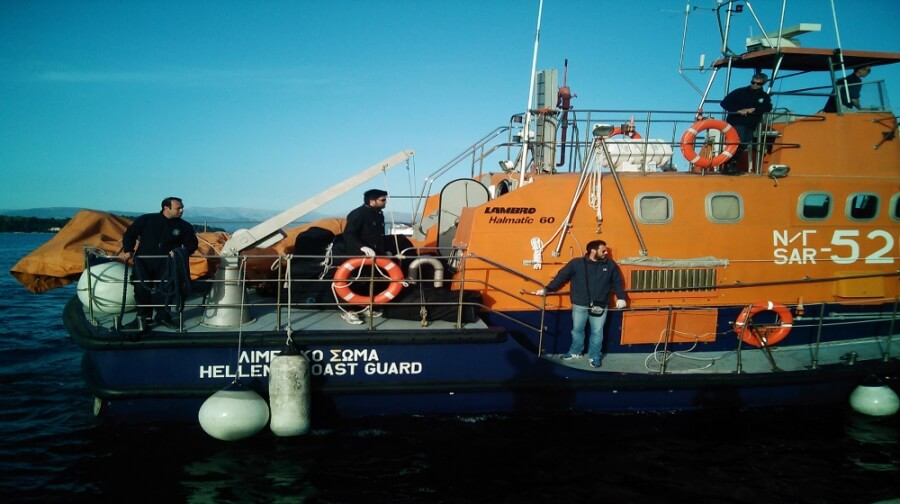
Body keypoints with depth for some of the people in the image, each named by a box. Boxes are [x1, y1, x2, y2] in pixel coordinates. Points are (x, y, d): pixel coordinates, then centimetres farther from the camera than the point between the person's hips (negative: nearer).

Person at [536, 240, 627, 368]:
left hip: (600, 306, 1)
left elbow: (617, 282, 8)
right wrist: (547, 289, -4)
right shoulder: (576, 263, -9)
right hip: (580, 305, 0)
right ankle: (575, 352, 35)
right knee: (577, 329, 15)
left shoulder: (610, 264, -2)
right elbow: (561, 276, -3)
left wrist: (621, 298, -2)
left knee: (597, 332, 8)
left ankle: (595, 356, 25)